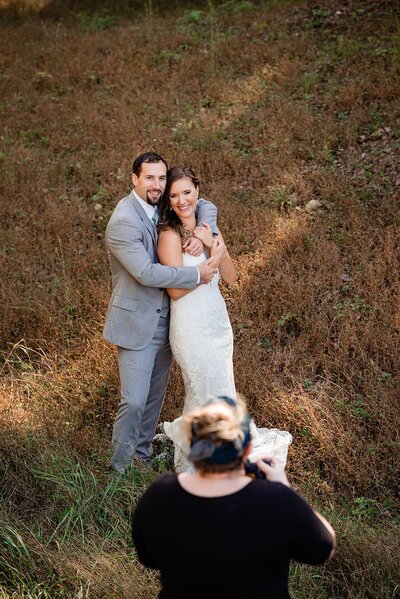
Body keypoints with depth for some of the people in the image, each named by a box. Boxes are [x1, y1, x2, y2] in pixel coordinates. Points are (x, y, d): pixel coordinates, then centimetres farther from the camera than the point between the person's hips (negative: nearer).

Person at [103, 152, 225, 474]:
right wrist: (197, 274, -19)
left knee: (155, 396, 17)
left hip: (164, 320, 8)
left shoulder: (162, 206, 3)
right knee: (134, 401, -7)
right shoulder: (123, 221, -21)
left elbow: (206, 206, 12)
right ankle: (120, 466, 11)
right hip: (136, 323, -8)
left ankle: (143, 454, 34)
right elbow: (146, 273, -26)